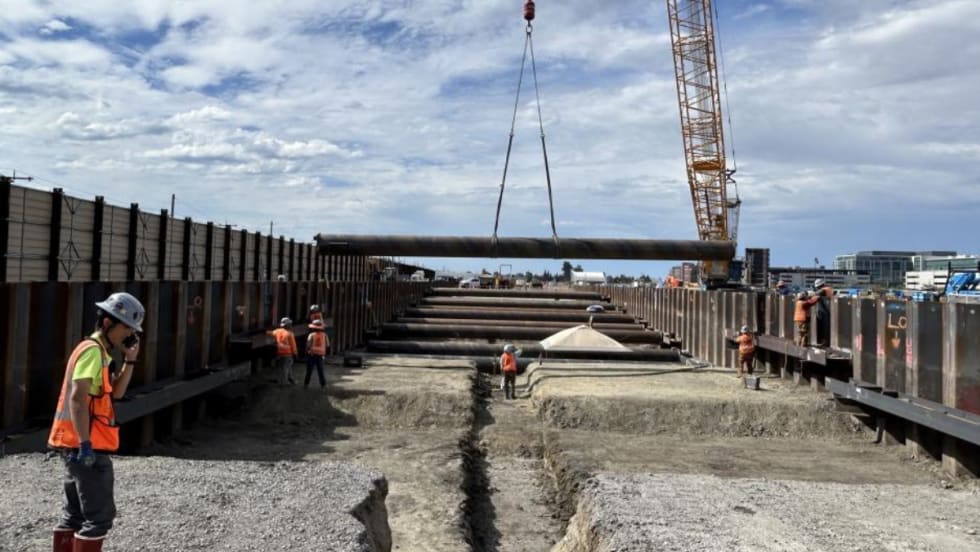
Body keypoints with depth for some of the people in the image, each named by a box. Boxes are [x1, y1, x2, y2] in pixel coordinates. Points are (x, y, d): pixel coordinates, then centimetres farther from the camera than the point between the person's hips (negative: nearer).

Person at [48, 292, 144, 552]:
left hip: (78, 446, 10)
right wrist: (86, 444, -26)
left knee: (75, 514, 16)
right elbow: (77, 399, -23)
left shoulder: (100, 352, 15)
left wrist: (130, 360, 7)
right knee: (100, 515, -6)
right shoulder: (92, 351, -15)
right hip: (86, 446, -10)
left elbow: (116, 392, 19)